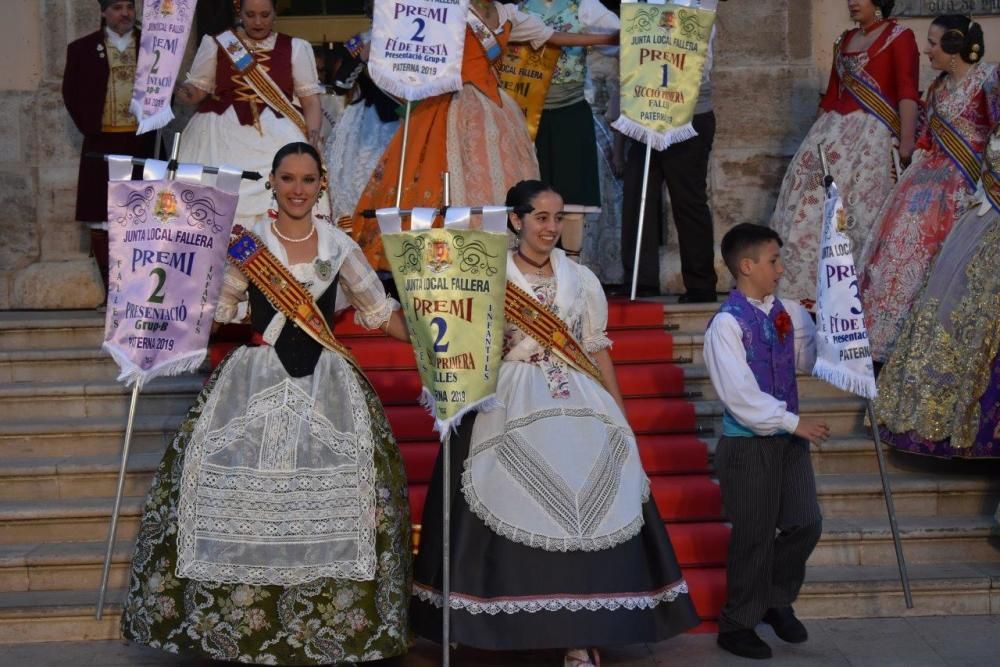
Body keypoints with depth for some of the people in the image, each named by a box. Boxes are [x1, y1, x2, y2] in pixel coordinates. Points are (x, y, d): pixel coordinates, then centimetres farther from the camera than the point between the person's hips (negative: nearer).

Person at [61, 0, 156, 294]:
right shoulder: (82, 48, 7)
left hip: (142, 142, 0)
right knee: (101, 220, -1)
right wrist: (88, 127, 0)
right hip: (102, 144, 0)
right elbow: (71, 93, 9)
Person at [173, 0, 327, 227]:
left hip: (277, 135, -1)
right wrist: (185, 93, -11)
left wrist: (313, 133, -10)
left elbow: (310, 96, 6)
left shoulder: (295, 47, 8)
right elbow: (198, 87, 12)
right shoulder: (216, 43, 10)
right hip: (223, 134, 1)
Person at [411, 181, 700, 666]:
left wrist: (621, 416, 9)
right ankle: (510, 627, 6)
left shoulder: (582, 279, 10)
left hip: (577, 407, 2)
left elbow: (597, 350, 12)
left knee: (584, 515, -5)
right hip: (509, 409, -2)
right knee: (513, 513, -4)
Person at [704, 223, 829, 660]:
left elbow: (807, 361, 13)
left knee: (806, 524, 11)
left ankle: (777, 600, 35)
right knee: (754, 537, 4)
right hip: (748, 444, -6)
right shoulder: (727, 323, -17)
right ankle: (737, 625, 22)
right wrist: (793, 422, -19)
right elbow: (739, 394, -21)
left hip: (788, 437, 6)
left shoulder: (786, 312, 4)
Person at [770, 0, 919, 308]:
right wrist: (817, 136, 18)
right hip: (834, 131, 7)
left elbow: (907, 91, -12)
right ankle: (808, 286, 5)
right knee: (813, 205, 0)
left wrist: (907, 139, -23)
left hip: (873, 134, -7)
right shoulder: (844, 40, 20)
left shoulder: (899, 37, -1)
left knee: (857, 209, -12)